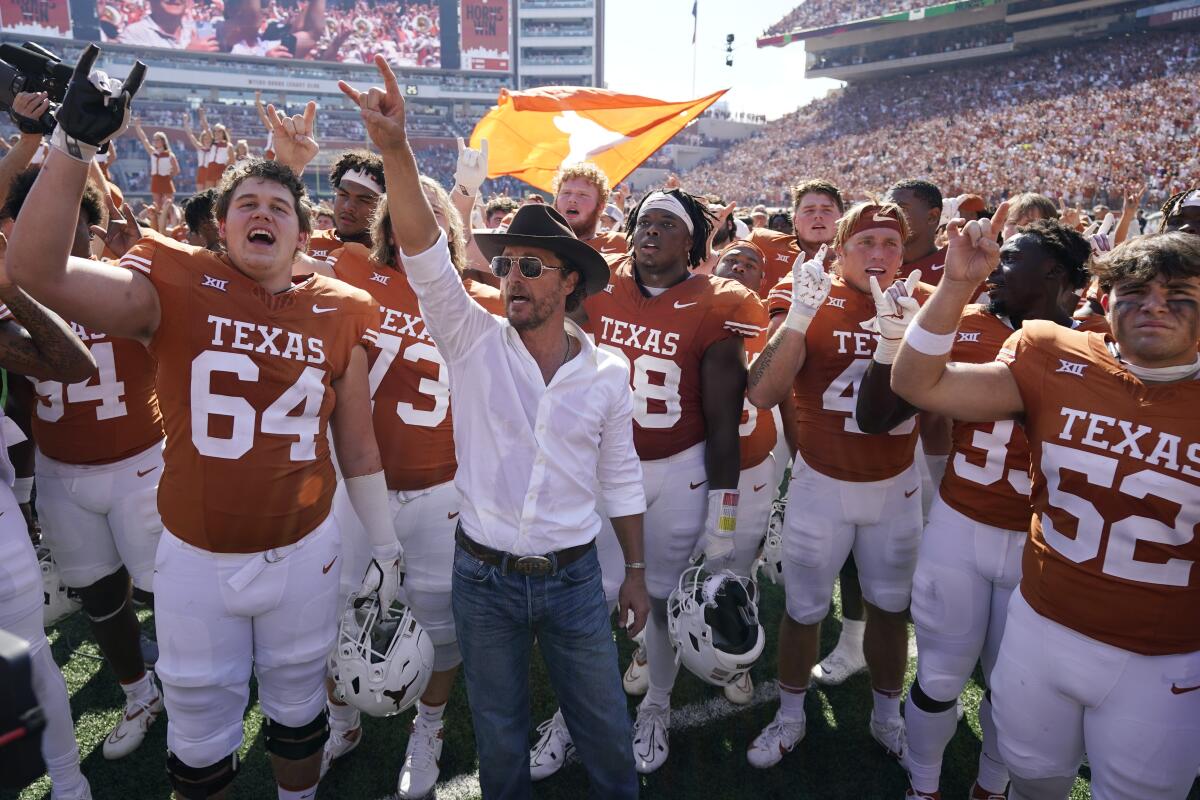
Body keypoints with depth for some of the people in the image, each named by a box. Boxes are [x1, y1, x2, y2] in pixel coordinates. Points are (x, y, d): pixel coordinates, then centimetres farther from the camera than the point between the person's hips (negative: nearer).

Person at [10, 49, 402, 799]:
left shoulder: (341, 312, -3)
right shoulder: (175, 284, -7)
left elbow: (358, 443, 3)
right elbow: (37, 269, -21)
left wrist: (385, 543, 6)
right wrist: (74, 143, -28)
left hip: (304, 552, 1)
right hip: (196, 556, -1)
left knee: (298, 711, 22)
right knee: (200, 734, 18)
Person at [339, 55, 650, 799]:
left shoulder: (607, 371, -5)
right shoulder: (474, 342, -8)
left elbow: (621, 477, 3)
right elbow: (425, 253, -23)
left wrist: (636, 570, 7)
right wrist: (395, 148, -35)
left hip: (574, 576, 1)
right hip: (484, 576, 0)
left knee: (606, 728, 17)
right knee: (498, 735, 20)